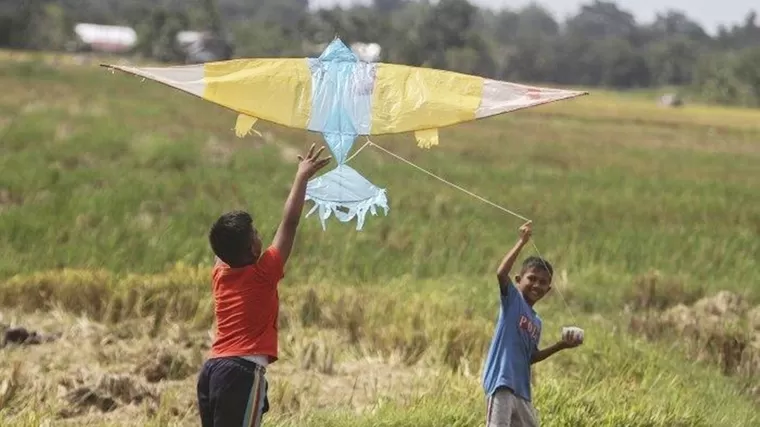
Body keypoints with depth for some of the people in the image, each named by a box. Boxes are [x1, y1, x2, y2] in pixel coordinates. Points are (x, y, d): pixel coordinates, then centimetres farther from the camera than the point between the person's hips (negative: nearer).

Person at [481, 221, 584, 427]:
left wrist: (560, 346, 11)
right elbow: (501, 273, -20)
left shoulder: (536, 322, 18)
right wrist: (522, 242, -20)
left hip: (522, 390, 9)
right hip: (501, 382, -9)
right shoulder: (513, 300, -2)